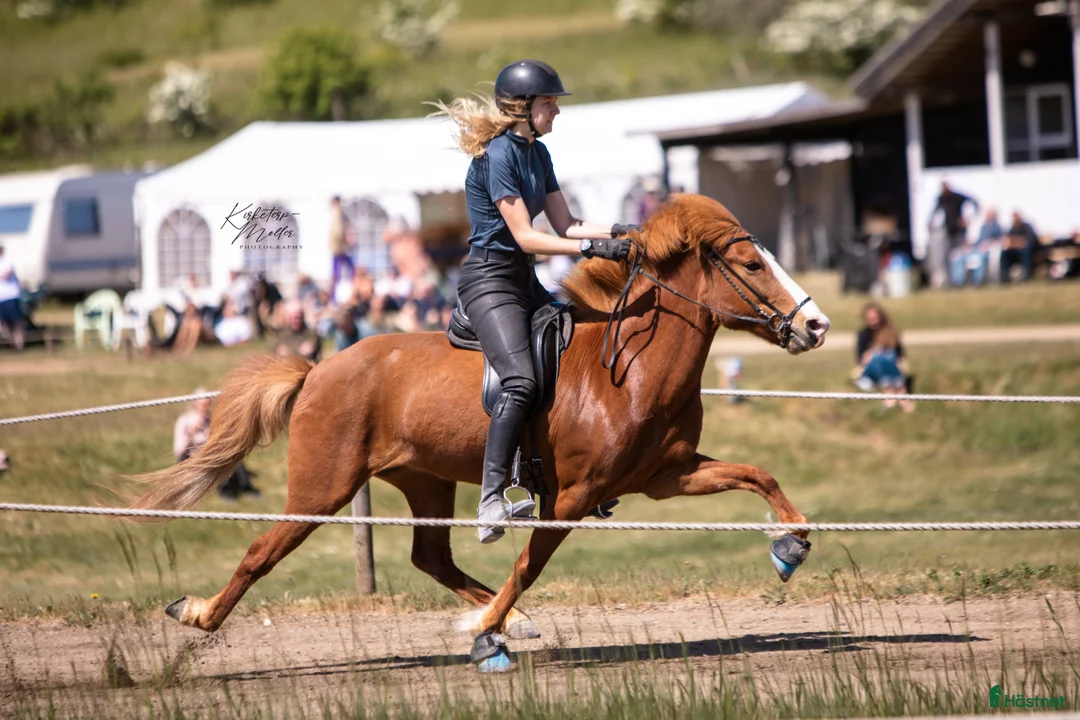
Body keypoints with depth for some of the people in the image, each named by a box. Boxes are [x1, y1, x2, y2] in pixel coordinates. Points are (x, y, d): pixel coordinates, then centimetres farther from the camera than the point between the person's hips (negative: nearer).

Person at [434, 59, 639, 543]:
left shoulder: (537, 153, 12)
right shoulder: (497, 155, -16)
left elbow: (565, 224, 13)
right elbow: (525, 237, -19)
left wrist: (616, 231, -2)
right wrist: (591, 247, -22)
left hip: (525, 282, 10)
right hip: (489, 280, -10)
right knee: (521, 381, -27)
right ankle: (492, 500, -32)